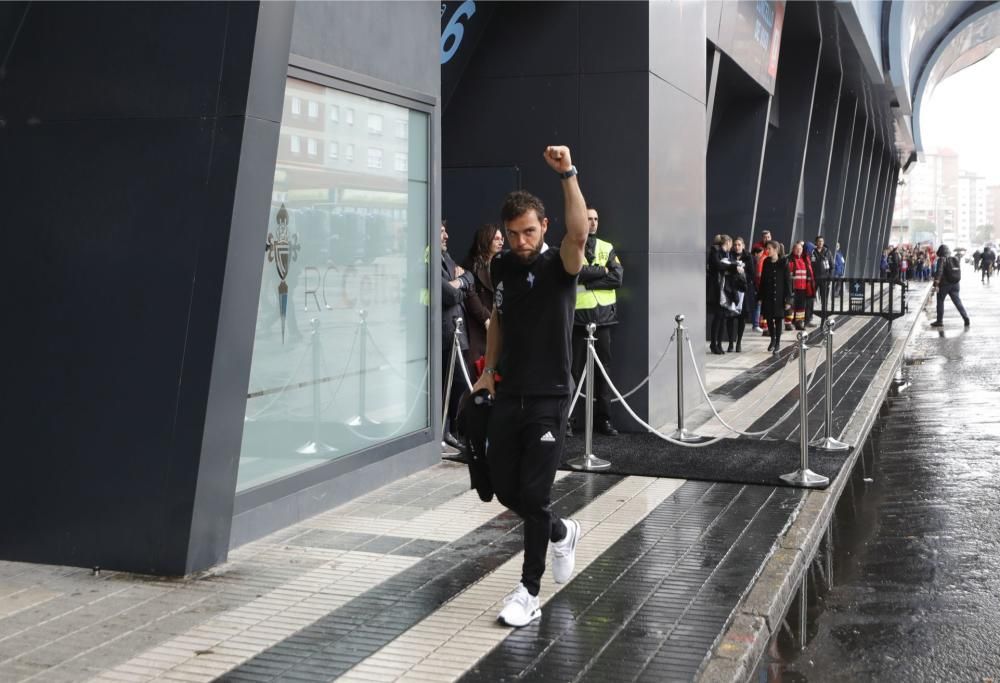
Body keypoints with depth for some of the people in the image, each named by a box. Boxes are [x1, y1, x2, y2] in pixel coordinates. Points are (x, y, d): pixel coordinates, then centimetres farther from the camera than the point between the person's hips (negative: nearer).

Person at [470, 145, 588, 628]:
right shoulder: (501, 267, 5)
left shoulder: (559, 265, -11)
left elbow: (579, 233, -33)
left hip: (548, 398, -6)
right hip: (508, 394, 6)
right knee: (503, 488, 11)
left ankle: (530, 591, 10)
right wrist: (489, 369, 16)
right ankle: (561, 533, 40)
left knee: (534, 495, -5)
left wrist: (567, 175, -42)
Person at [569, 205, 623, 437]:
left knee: (604, 367, 6)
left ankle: (603, 418, 14)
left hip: (603, 315, 4)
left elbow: (617, 277, -3)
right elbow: (574, 272, -18)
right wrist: (602, 271, -9)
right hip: (578, 316, -4)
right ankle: (566, 418, 4)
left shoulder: (607, 248, 11)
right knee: (574, 368, -2)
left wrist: (587, 280, -11)